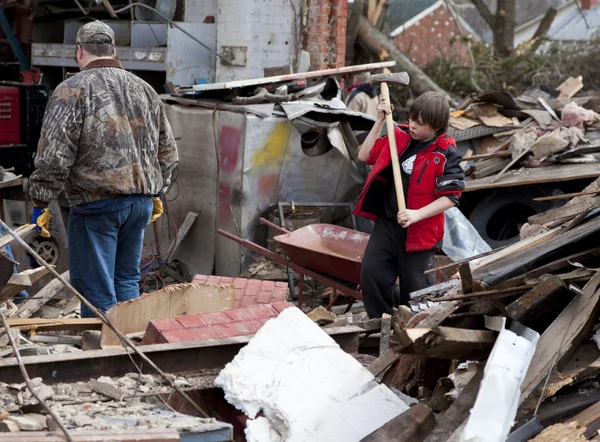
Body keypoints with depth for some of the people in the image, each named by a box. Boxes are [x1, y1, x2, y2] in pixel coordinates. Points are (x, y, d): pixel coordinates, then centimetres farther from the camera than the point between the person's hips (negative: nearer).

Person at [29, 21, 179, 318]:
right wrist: (156, 192, 31)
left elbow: (54, 154, -13)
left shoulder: (72, 90, -7)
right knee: (126, 280, 17)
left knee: (96, 291, 0)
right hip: (142, 201, 6)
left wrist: (40, 202, -6)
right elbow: (167, 151, 20)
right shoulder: (144, 89, 13)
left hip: (97, 204, -6)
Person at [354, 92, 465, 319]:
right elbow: (365, 156, 5)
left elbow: (450, 196, -14)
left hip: (420, 230, -4)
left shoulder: (446, 154, -12)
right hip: (387, 223, 5)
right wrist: (380, 121, -2)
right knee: (371, 273, -5)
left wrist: (417, 214, -24)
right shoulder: (399, 137, 3)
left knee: (414, 287, 3)